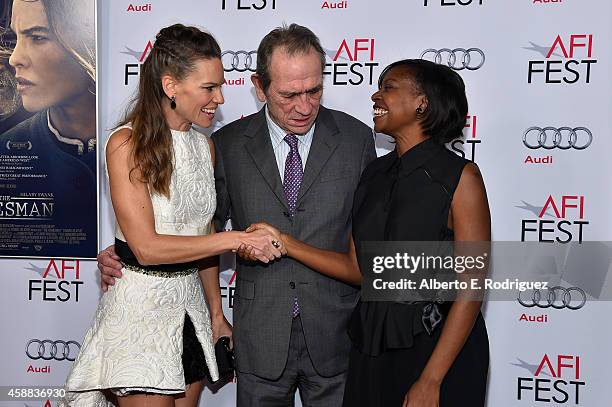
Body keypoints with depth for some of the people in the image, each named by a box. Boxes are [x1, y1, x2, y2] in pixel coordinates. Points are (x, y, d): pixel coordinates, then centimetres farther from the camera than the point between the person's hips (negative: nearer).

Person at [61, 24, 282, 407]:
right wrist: (233, 239, -21)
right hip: (140, 304, -6)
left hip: (189, 301, 6)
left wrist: (216, 313, 16)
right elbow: (147, 246, -19)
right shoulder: (127, 144, -13)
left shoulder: (204, 145, 7)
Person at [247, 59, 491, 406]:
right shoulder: (375, 174, 5)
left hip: (440, 348, -5)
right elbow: (357, 267, 5)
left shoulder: (460, 176, -12)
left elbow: (471, 287, -15)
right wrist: (285, 243, -4)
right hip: (372, 344, 6)